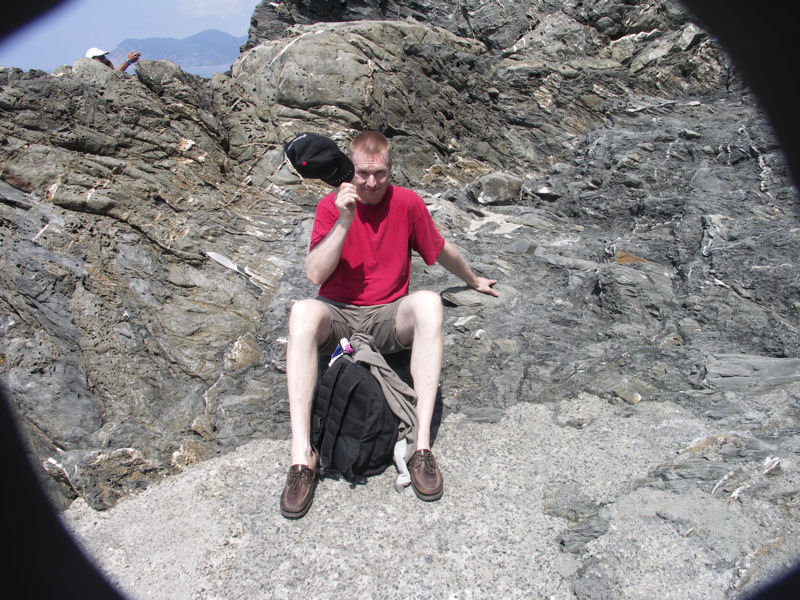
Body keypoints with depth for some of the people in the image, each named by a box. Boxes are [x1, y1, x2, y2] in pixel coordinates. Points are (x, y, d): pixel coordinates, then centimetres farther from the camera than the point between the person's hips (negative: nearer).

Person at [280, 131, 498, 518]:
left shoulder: (407, 203, 2)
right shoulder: (331, 206, -1)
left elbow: (441, 251, 18)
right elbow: (315, 276, -13)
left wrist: (473, 280, 31)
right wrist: (344, 221, -20)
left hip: (389, 319, 1)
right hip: (337, 317, 0)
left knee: (428, 302, -32)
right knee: (303, 311, -34)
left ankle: (422, 446, -35)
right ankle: (302, 454, -36)